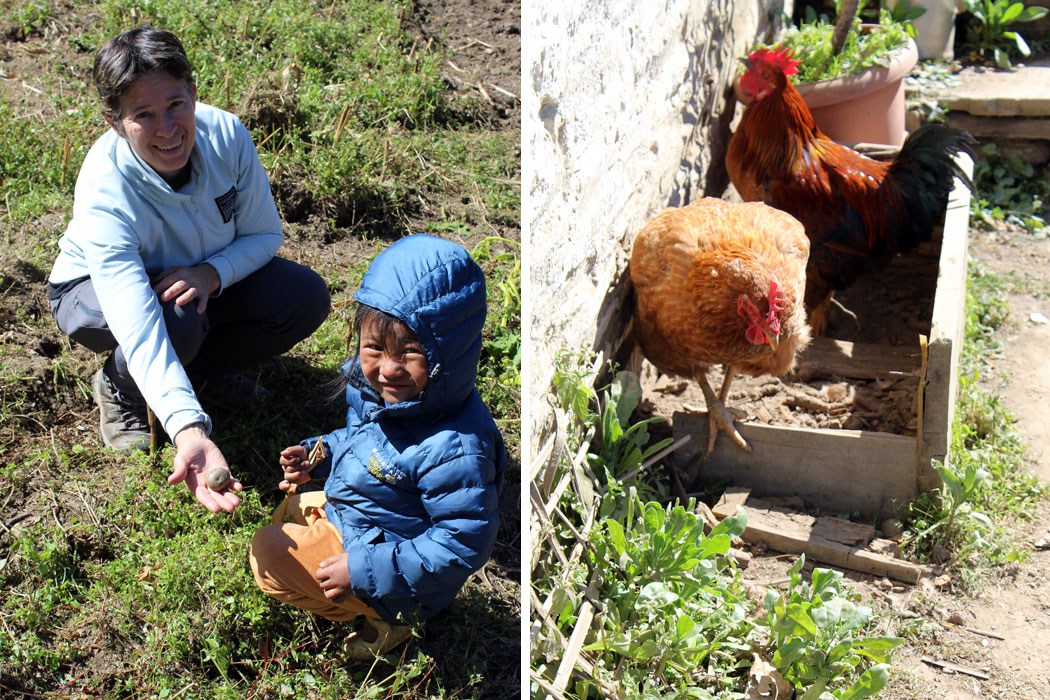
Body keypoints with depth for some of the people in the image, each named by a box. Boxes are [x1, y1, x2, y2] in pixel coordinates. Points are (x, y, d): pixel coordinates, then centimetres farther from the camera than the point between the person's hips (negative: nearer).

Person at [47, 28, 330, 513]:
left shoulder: (225, 135, -27)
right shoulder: (104, 195, -38)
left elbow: (265, 234, -12)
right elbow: (137, 325, -49)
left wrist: (211, 273, -34)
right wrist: (188, 430, -63)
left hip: (200, 278, 4)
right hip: (95, 290, -4)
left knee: (307, 298, -18)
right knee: (177, 322, -38)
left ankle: (208, 364, 8)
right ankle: (117, 385, -3)